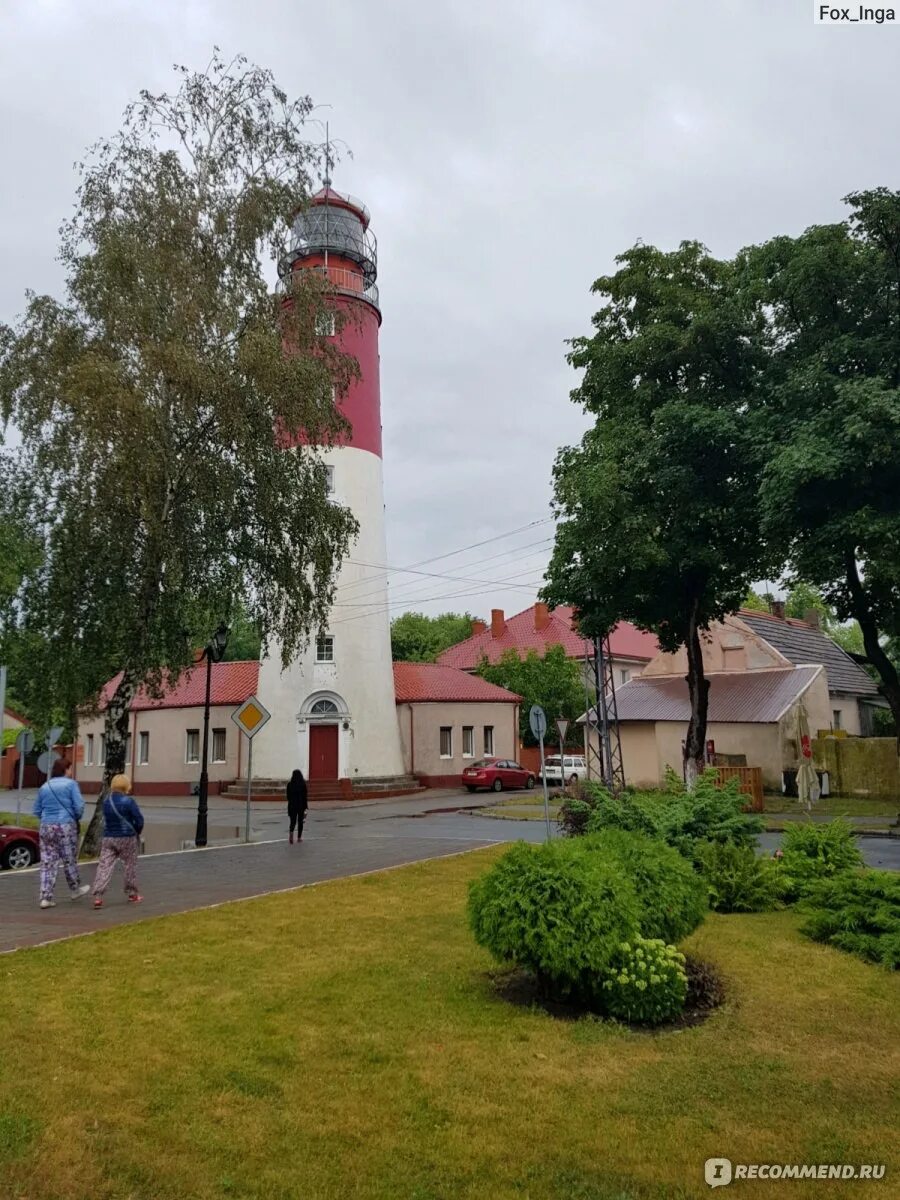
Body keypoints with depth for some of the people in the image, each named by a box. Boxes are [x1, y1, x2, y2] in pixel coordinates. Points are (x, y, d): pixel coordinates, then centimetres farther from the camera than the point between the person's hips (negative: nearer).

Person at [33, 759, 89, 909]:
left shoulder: (44, 787, 11)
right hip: (66, 825, -4)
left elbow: (36, 811, 14)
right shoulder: (71, 784, -5)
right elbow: (79, 806, -10)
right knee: (69, 859, 10)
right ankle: (76, 889, 26)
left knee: (48, 862, 6)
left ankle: (46, 897, 2)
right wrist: (76, 818, 8)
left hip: (46, 827, 4)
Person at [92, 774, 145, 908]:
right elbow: (139, 819, -13)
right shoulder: (128, 801, -13)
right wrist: (136, 831, 6)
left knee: (104, 866, 2)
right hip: (126, 838, -4)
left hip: (108, 838, 4)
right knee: (130, 866, 10)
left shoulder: (106, 801, 5)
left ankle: (97, 896, -9)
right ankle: (132, 894, 21)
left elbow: (106, 820, 16)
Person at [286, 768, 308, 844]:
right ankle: (299, 837, 16)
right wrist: (305, 808, -4)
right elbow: (304, 797, -9)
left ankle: (291, 832, -22)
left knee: (293, 821, 6)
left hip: (292, 805, 1)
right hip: (301, 805, -1)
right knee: (300, 821, 12)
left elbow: (288, 796, 4)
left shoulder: (290, 784, -2)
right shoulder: (303, 784, -9)